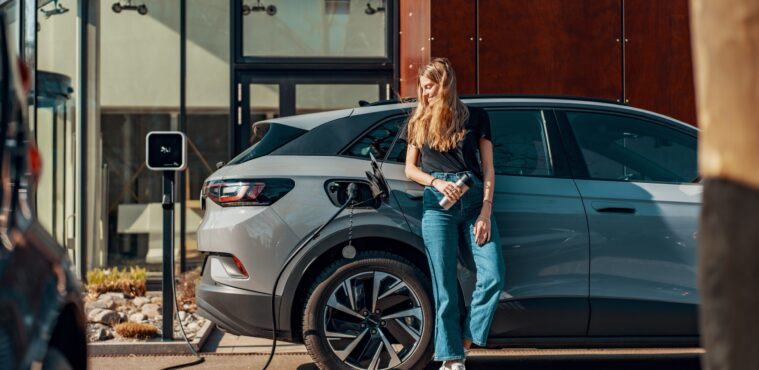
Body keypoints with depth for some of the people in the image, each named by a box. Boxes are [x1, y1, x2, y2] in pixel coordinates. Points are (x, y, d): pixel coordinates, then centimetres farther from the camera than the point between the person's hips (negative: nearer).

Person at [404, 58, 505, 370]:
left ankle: (465, 342, 0)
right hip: (437, 204, 0)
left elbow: (488, 169, 7)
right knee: (445, 286, -3)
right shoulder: (419, 121, 14)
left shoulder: (476, 118, 10)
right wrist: (436, 182, -6)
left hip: (474, 200, 0)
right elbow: (410, 169, 15)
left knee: (493, 276, -14)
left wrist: (485, 212, -5)